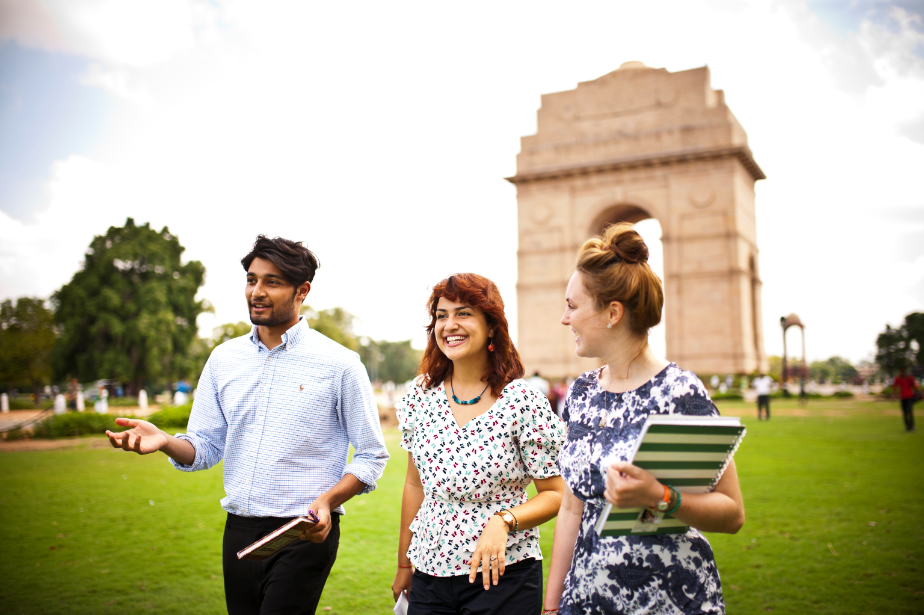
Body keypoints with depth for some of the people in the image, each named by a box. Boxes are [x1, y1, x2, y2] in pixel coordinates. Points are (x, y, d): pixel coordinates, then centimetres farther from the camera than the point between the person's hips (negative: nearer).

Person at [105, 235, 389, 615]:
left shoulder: (338, 363, -7)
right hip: (239, 531, 5)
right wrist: (164, 441, -11)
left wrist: (327, 502, -19)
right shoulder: (224, 358, 7)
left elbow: (372, 456, -4)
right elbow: (206, 447, 9)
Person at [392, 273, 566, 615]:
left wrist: (503, 521, -24)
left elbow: (555, 494, -8)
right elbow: (415, 485, 9)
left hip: (501, 574, -3)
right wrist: (404, 565, 14)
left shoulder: (523, 401, -13)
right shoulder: (420, 396, 0)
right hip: (429, 573, 4)